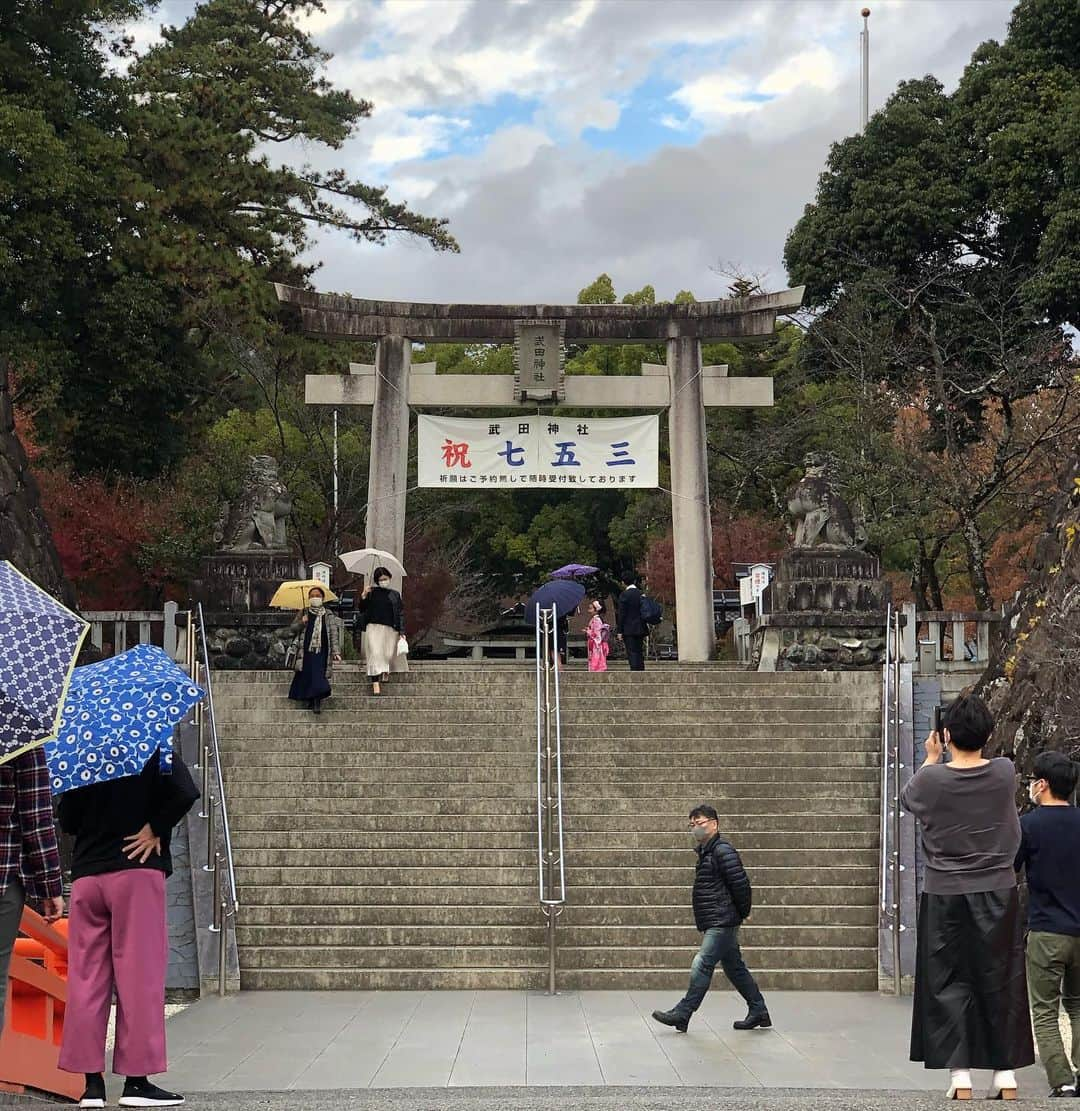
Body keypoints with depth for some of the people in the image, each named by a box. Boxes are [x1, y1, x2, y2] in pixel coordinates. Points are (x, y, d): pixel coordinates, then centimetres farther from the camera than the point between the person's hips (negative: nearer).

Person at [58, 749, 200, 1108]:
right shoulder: (155, 752, -2)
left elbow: (66, 820, 12)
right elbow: (185, 793, -18)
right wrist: (155, 830, -8)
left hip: (85, 874, 4)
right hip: (136, 871, -4)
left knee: (86, 975, 7)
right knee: (139, 973, -1)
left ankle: (92, 1081, 7)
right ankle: (136, 1080, 0)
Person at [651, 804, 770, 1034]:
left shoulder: (723, 850, -14)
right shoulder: (706, 852, 17)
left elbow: (740, 883, -18)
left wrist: (742, 912, -8)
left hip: (721, 923, -10)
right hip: (716, 924, 10)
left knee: (702, 966, -10)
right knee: (734, 968, 14)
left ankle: (682, 1014, -8)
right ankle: (759, 1012, 22)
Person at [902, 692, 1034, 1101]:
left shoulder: (931, 779, -12)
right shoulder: (1005, 773, -8)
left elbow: (907, 799, 11)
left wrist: (931, 758, 22)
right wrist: (967, 747, 25)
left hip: (946, 898, -2)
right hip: (998, 896, 2)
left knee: (950, 985, 7)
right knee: (1000, 984, 10)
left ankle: (960, 1077, 5)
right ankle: (1006, 1075, 14)